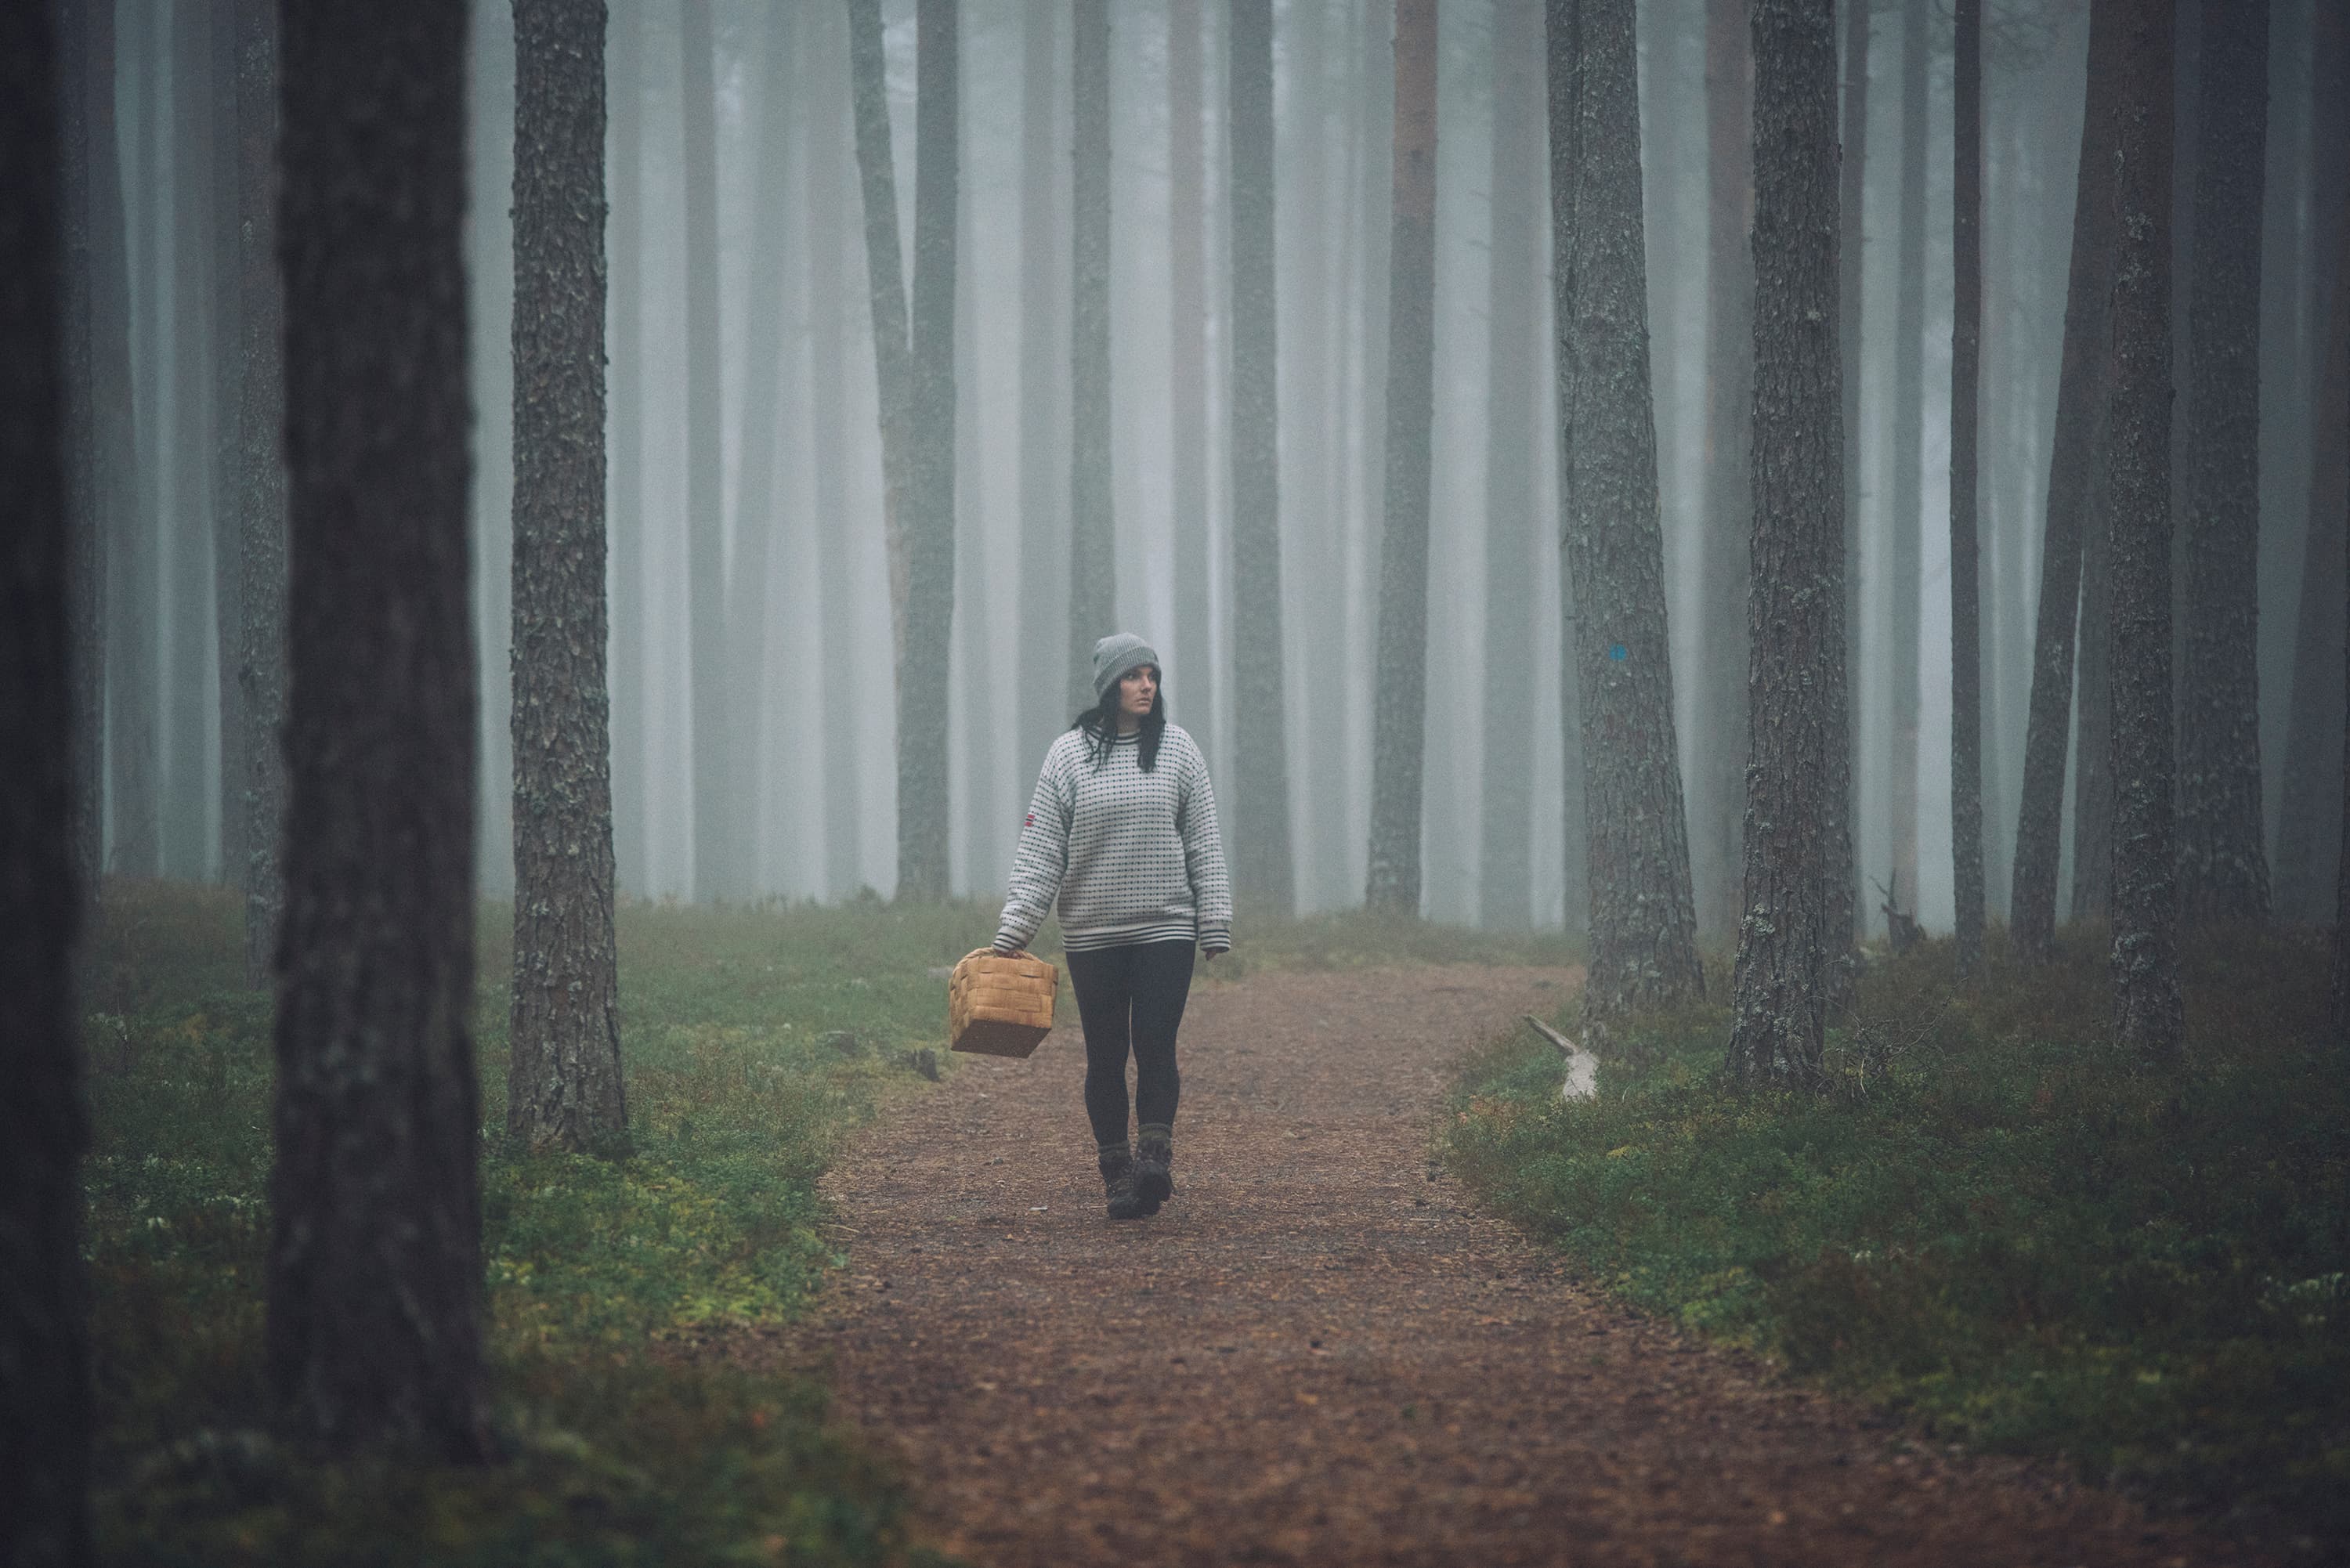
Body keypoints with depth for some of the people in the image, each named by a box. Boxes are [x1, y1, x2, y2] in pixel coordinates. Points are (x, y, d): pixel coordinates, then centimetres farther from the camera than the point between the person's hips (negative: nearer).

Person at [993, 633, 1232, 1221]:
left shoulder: (1178, 750, 4)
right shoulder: (1069, 755, 1)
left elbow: (1205, 847, 6)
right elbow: (1039, 851, 0)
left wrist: (1216, 926, 0)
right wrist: (1012, 934, -6)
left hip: (1165, 929, 0)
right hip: (1093, 935, 0)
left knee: (1155, 1046, -12)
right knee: (1105, 1057, 3)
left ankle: (1155, 1157, -19)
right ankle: (1117, 1176, 7)